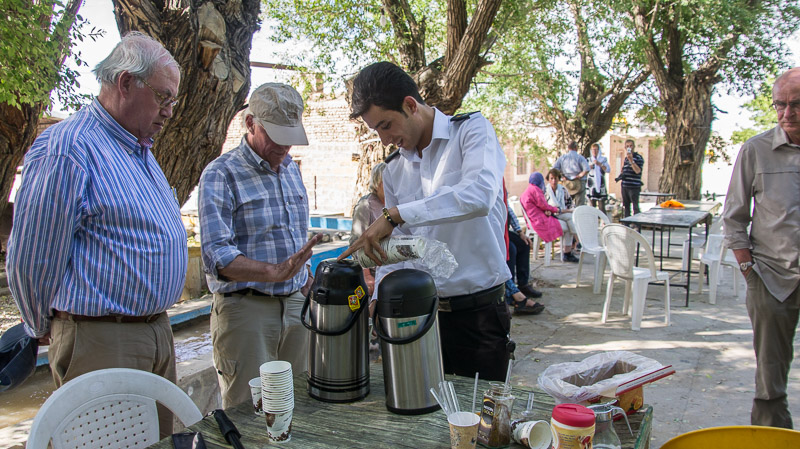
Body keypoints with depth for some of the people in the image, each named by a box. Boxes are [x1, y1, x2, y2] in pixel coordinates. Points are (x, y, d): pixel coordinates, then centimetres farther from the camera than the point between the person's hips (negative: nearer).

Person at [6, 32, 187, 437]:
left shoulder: (141, 152, 14)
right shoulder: (66, 149, -17)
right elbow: (31, 260, -13)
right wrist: (47, 328, 3)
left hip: (157, 328, 9)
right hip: (102, 342, -9)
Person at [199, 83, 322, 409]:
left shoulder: (291, 168, 14)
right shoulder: (220, 175, -9)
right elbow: (217, 255, -20)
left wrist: (307, 280, 13)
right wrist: (275, 272, -32)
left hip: (295, 304, 6)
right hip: (246, 308, -6)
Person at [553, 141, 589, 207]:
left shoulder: (563, 157, 6)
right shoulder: (580, 157, -6)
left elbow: (554, 168, -3)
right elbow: (586, 170, -20)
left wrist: (562, 176, 2)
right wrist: (579, 176, -8)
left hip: (566, 183, 4)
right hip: (579, 183, -4)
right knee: (579, 205, -2)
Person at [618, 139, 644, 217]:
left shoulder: (639, 157, -6)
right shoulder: (626, 158, 16)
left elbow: (637, 171, -21)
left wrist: (631, 160, -30)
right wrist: (621, 175, 8)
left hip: (634, 186, -7)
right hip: (625, 186, 7)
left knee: (635, 207, -6)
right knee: (626, 206, 12)